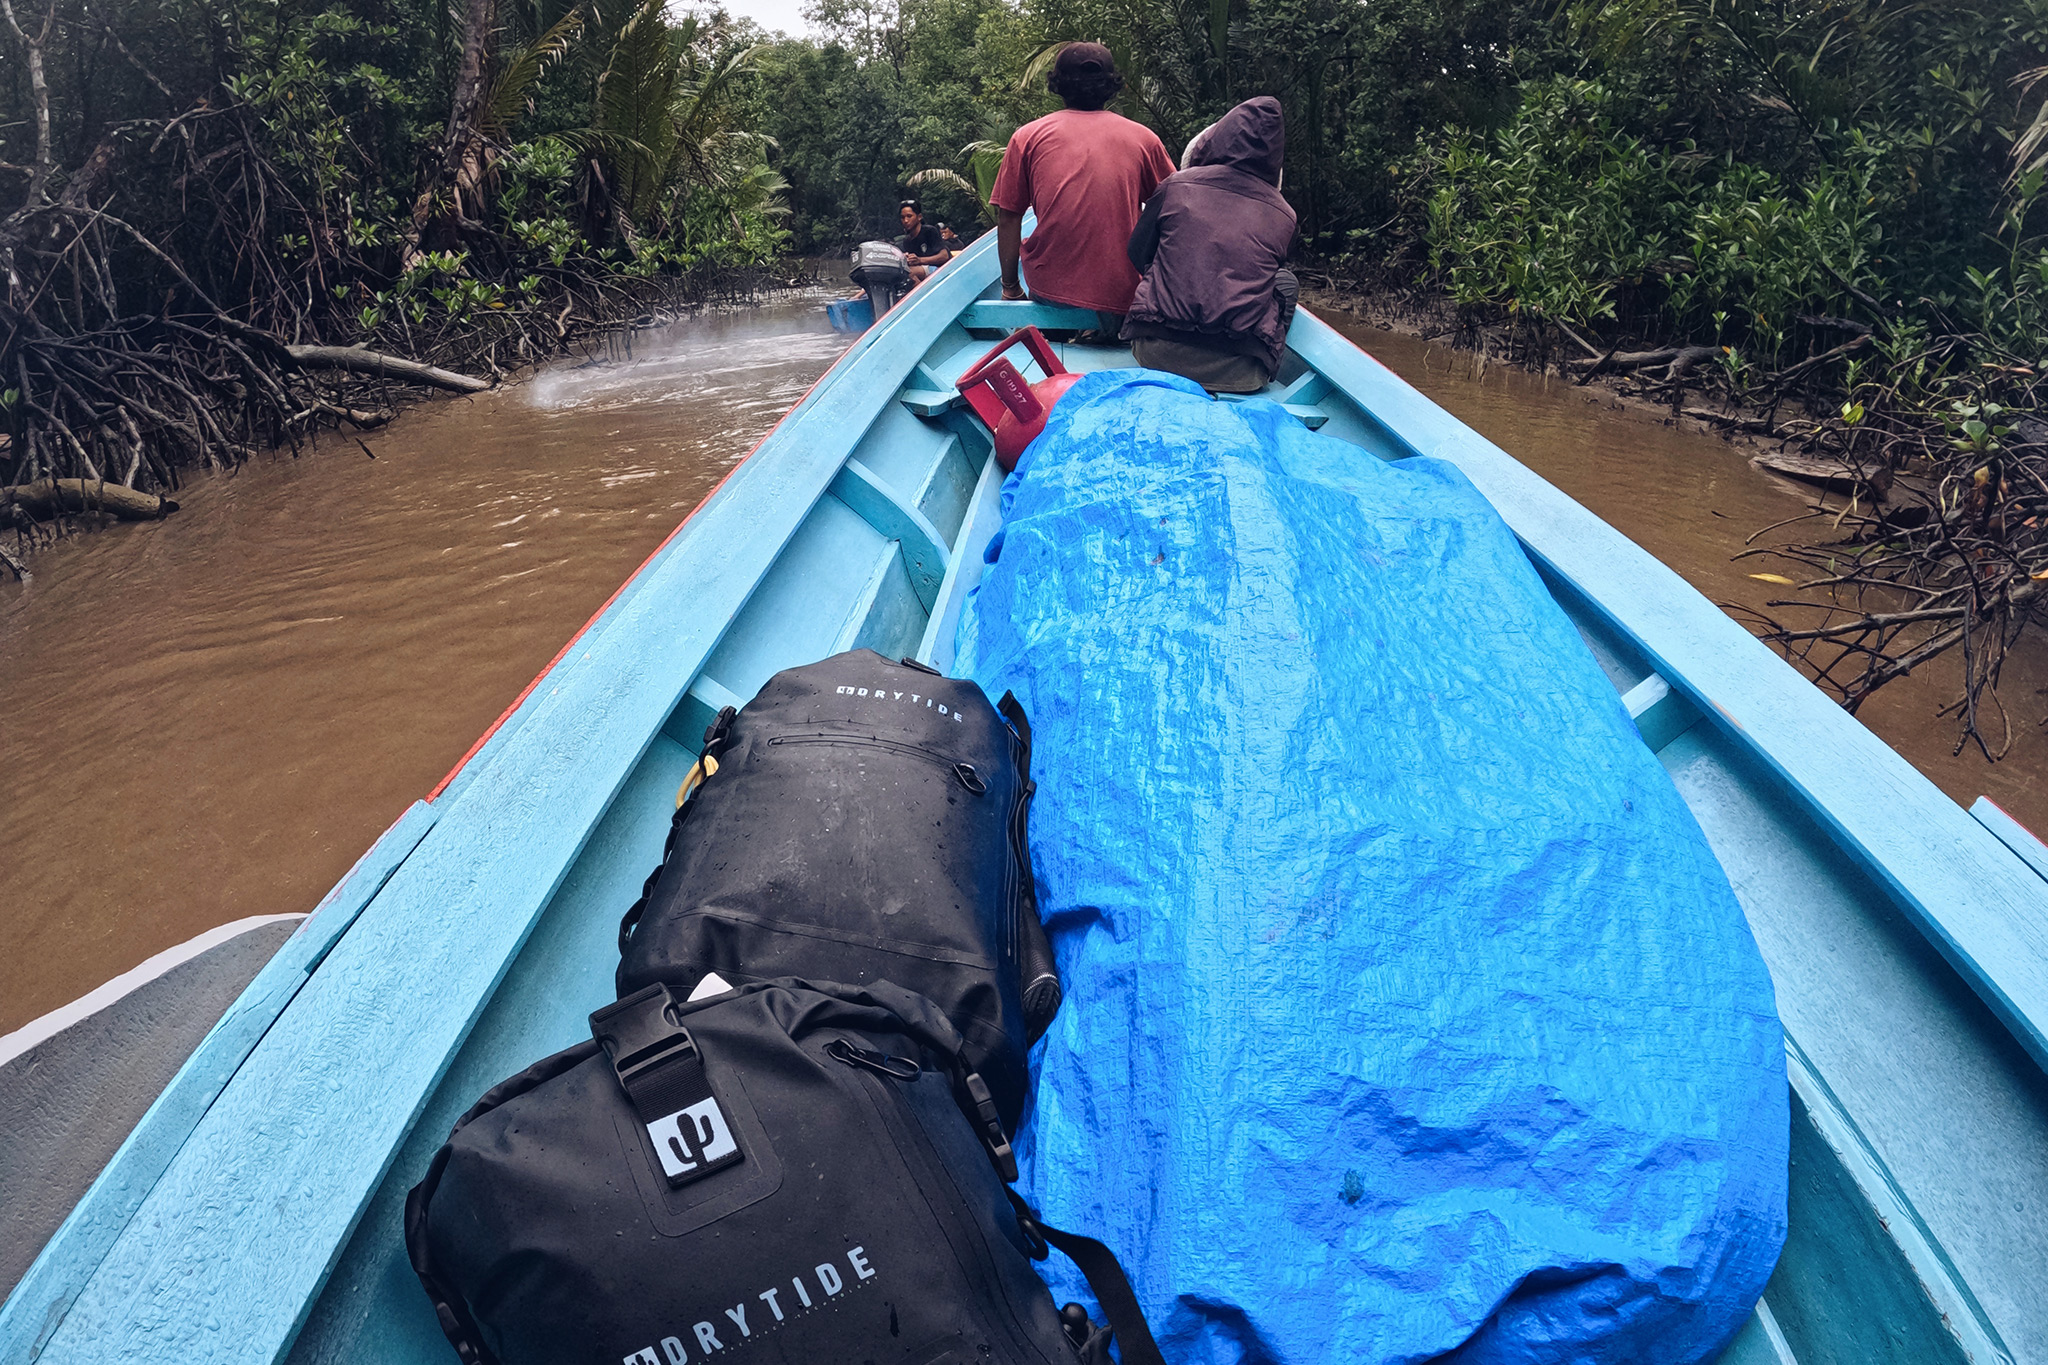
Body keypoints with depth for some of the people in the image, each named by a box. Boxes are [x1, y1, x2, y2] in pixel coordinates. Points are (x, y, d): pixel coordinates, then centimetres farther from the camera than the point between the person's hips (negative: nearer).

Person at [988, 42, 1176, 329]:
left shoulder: (1027, 137, 8)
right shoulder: (1144, 138, 9)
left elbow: (1008, 219, 7)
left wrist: (1010, 288, 17)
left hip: (1049, 291, 1)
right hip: (1121, 296, 0)